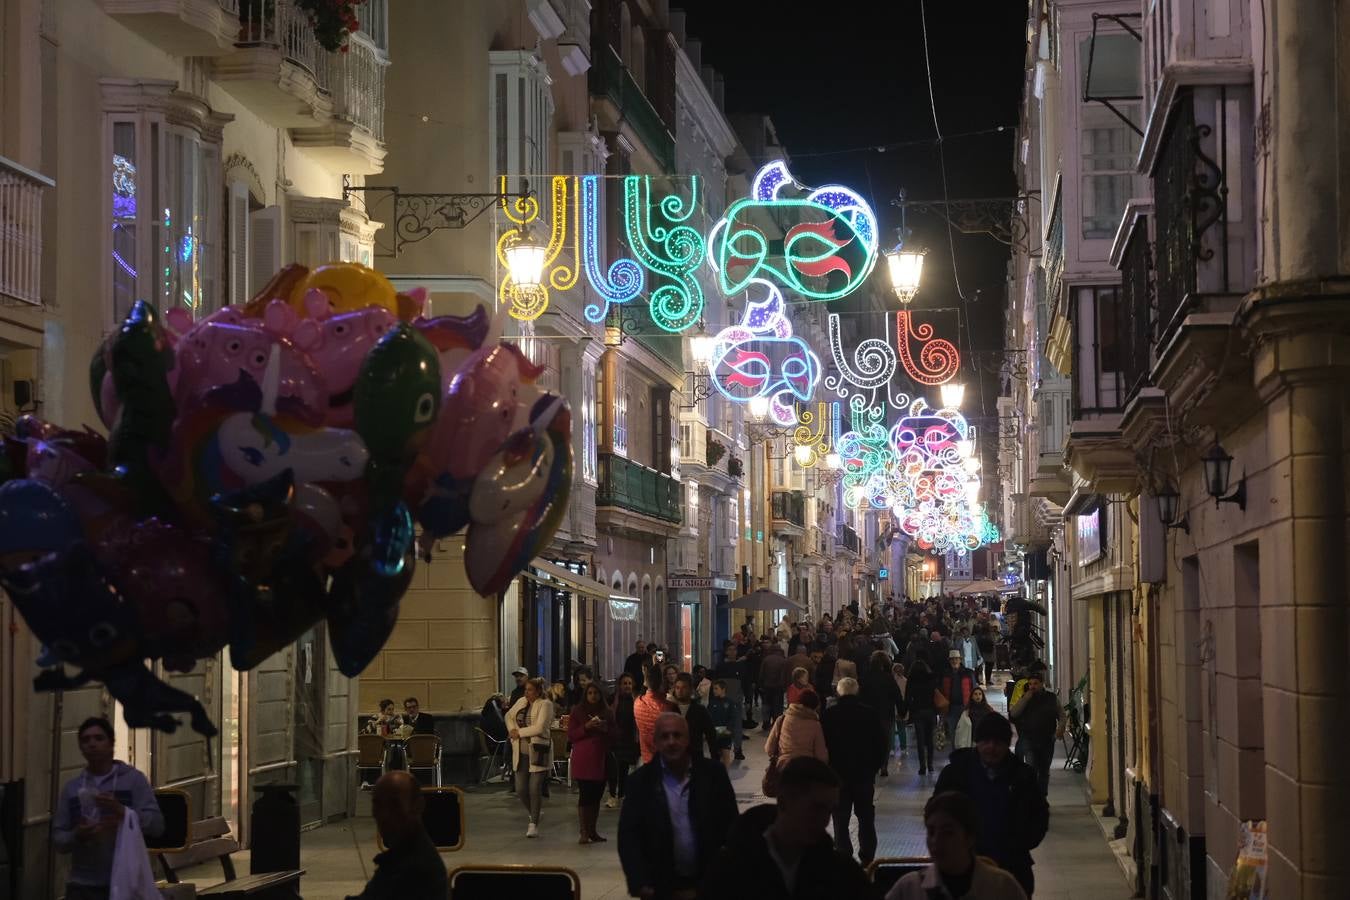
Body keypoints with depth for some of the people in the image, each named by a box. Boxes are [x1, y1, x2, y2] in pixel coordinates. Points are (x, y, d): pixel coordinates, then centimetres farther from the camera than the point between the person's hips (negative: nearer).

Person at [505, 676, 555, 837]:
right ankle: (533, 815, 30)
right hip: (521, 753, 6)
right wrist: (512, 730, 8)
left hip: (538, 753, -6)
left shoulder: (545, 705, -9)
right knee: (520, 790, 4)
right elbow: (509, 716, 27)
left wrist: (519, 732, -10)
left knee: (535, 789, -7)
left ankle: (534, 824, 4)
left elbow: (539, 728, -19)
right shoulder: (521, 702, 10)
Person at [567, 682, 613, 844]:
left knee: (596, 795, 5)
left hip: (601, 758, 4)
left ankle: (592, 830, 14)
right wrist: (586, 727, -16)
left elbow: (614, 735, 14)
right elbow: (571, 735, -1)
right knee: (585, 794, -9)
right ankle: (583, 832, -7)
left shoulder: (607, 713, 13)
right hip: (583, 759, -4)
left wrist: (605, 729, -7)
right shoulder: (577, 712, 3)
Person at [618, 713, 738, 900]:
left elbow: (731, 826, 3)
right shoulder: (641, 781, -4)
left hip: (709, 884, 1)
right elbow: (628, 835, -5)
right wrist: (640, 884, -15)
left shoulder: (713, 774, -2)